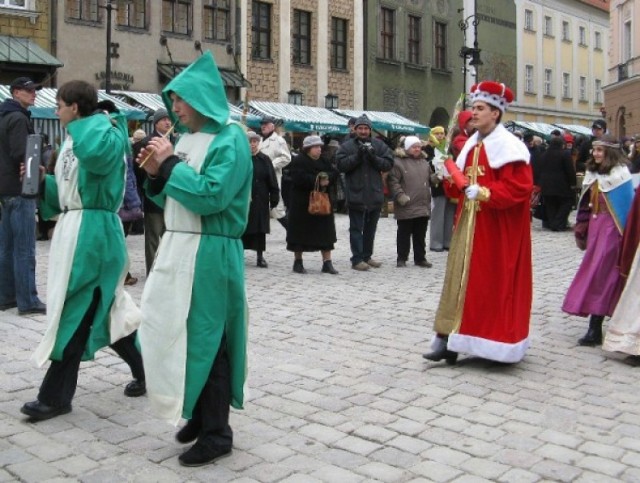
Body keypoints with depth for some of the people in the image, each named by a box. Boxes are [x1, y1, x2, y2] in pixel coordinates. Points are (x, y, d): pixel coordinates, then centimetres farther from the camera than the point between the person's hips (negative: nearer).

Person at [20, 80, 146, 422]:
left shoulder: (107, 135, -11)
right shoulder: (75, 139, 17)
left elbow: (95, 152, -37)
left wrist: (93, 121, -20)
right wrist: (44, 181, 8)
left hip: (93, 232, -10)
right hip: (73, 229, 10)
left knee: (75, 311, -4)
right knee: (101, 309, 14)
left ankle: (56, 396, 6)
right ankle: (146, 371, 27)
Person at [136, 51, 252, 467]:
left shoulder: (230, 138, -10)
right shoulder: (185, 137, 14)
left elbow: (211, 195, -22)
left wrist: (170, 165, -14)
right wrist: (157, 173, -1)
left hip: (211, 254, -8)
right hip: (177, 247, 8)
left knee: (205, 338, -2)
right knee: (176, 333, 13)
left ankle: (216, 432, 11)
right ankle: (199, 415, 29)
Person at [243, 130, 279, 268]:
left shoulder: (264, 160, 6)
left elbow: (272, 181, 5)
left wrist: (274, 198, -1)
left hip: (260, 200, 2)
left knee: (260, 228, 5)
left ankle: (260, 256, 13)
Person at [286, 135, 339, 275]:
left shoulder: (324, 161, 12)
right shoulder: (298, 161, -8)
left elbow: (334, 173, 1)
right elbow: (299, 179, -22)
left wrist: (327, 179, -19)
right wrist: (318, 181, -21)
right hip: (302, 203, -5)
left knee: (325, 232, 3)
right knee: (300, 232, 2)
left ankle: (327, 262, 7)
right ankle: (298, 262, 14)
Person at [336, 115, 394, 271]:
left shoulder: (379, 145, 6)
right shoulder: (347, 146, -1)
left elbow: (389, 163, -1)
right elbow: (341, 164, -12)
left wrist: (374, 158, -16)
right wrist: (357, 156, -20)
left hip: (375, 194, 4)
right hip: (356, 195, -4)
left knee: (370, 228, 15)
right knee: (356, 228, -1)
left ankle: (367, 256, 27)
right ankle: (357, 259, 3)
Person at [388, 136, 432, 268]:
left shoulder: (424, 162, 16)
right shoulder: (398, 162, -7)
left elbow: (429, 179, 26)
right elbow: (392, 181, -12)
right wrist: (400, 195, -20)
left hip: (423, 207, 6)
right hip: (406, 207, -6)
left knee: (420, 235, 12)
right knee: (404, 234, 3)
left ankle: (420, 258, 21)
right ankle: (402, 258, 13)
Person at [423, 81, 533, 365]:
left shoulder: (508, 146, -9)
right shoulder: (471, 145, 14)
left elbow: (520, 186, -18)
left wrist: (485, 192, -25)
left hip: (496, 228, -7)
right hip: (468, 224, 7)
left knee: (494, 283, 0)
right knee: (461, 278, 4)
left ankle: (497, 343, 12)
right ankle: (450, 340, 6)